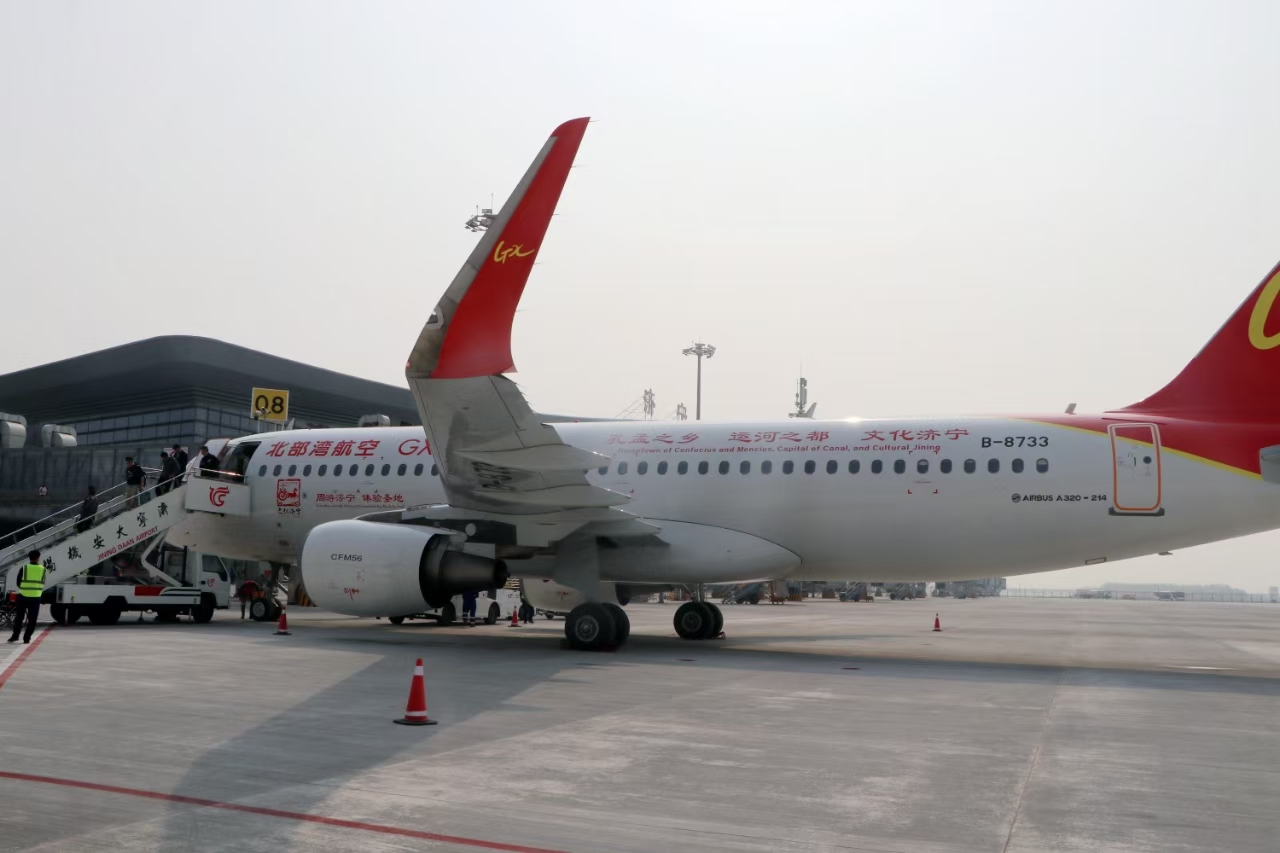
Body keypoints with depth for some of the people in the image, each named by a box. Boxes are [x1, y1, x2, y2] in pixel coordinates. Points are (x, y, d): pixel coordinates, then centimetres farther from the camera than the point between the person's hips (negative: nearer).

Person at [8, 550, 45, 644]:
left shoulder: (24, 568, -4)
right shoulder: (42, 569, 0)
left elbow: (18, 583, 4)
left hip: (23, 596, 0)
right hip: (35, 597, 0)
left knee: (19, 617, 13)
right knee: (32, 619, 7)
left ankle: (15, 636, 13)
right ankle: (27, 638, 5)